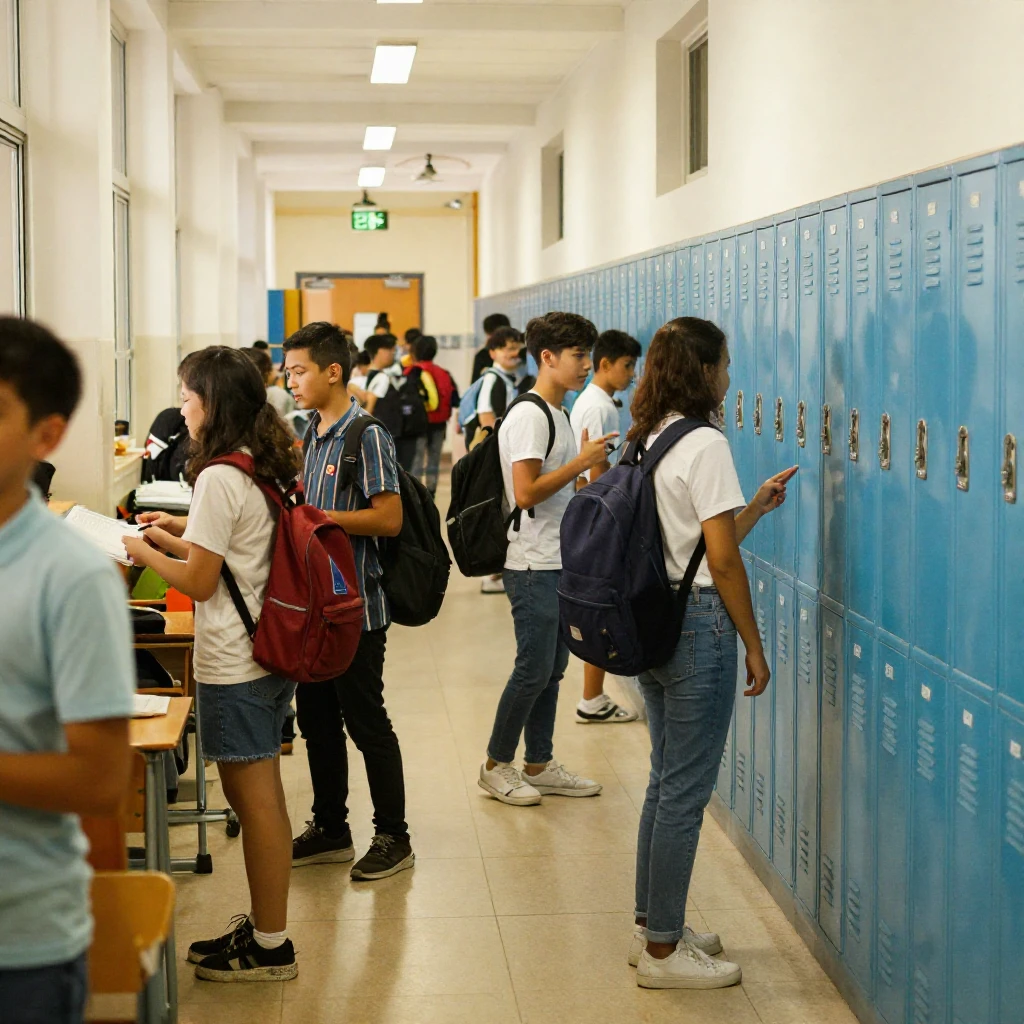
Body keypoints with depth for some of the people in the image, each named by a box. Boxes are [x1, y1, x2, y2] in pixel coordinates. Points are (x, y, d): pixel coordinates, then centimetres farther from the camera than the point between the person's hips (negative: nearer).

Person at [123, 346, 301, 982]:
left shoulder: (219, 478, -19)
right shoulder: (268, 466, 8)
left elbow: (199, 582, -17)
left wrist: (145, 551, -2)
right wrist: (182, 531, 17)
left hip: (234, 666, -9)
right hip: (272, 651, 9)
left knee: (255, 801, 0)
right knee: (259, 797, 17)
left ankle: (270, 948, 10)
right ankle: (264, 926, 27)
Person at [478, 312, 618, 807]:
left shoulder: (559, 414, 16)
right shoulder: (528, 417, -15)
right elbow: (525, 493, -23)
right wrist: (582, 460, -18)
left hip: (560, 562, 9)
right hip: (534, 566, -9)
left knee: (552, 668, 12)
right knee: (533, 670, -4)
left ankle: (540, 765, 21)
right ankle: (496, 766, 9)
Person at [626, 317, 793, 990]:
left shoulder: (650, 440, 11)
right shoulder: (705, 445, -15)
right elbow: (723, 561, -16)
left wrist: (757, 506, 18)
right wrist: (755, 647, -9)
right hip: (699, 626, -9)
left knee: (667, 783, 18)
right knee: (686, 791, 0)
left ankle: (654, 927, 28)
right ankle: (663, 951, 9)